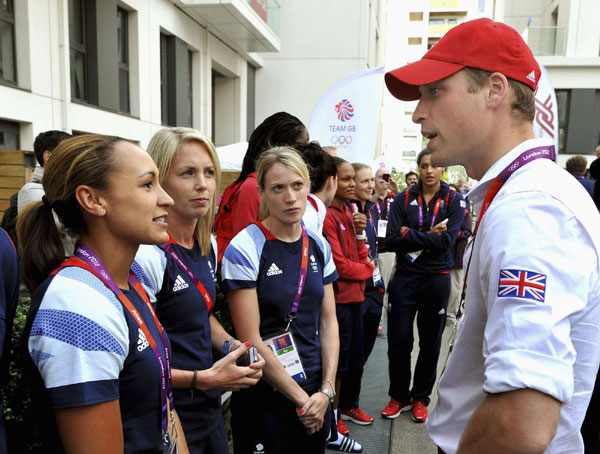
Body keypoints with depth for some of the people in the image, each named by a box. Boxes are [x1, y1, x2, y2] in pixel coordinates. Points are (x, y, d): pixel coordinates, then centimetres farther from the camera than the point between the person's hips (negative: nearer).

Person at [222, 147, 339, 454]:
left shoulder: (318, 246, 1)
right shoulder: (244, 249, -15)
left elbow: (328, 320, 4)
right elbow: (251, 340, -16)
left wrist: (326, 389, -5)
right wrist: (301, 399, -12)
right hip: (263, 397, -5)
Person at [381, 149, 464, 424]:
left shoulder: (454, 200, 0)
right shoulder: (404, 199, 2)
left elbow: (447, 240, -15)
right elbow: (391, 240, -9)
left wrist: (410, 235, -14)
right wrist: (429, 236, -15)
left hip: (437, 278, 0)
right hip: (405, 277, 1)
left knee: (430, 344, 12)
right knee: (398, 341, 5)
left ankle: (420, 398, 30)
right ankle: (399, 397, 25)